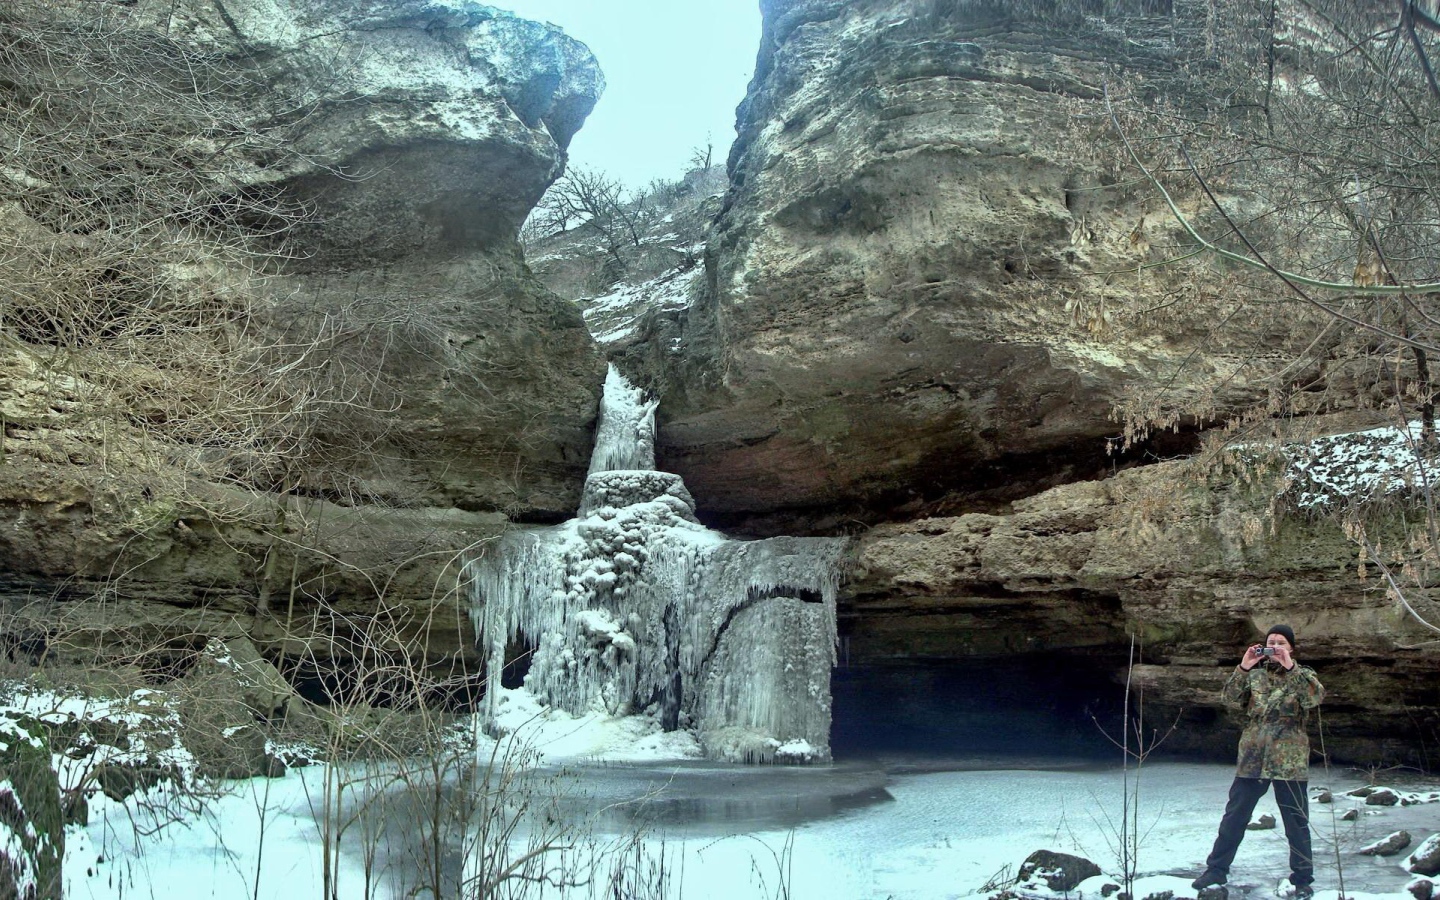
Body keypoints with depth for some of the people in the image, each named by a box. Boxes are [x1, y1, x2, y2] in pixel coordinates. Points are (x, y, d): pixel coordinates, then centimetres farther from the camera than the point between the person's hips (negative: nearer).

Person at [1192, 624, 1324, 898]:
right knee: (1234, 816, 7)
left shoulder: (1302, 675, 4)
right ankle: (1216, 869, 16)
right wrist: (1243, 668, -15)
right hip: (1252, 757, 2)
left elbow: (1317, 697, -17)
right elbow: (1231, 698, -3)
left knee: (1296, 823, 4)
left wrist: (1291, 667, -24)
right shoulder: (1255, 673, 10)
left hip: (1289, 760, -2)